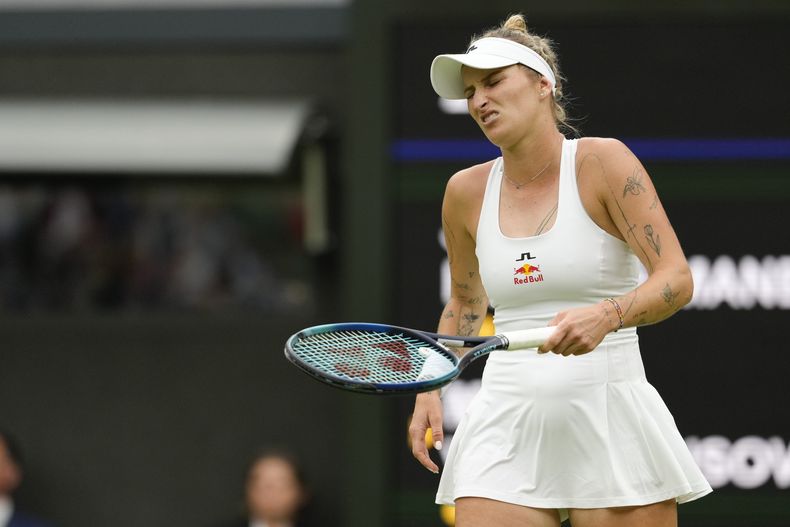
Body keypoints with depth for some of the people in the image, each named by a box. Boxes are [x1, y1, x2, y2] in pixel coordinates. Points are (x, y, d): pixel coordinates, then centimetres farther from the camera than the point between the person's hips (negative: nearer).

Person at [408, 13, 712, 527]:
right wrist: (429, 391, 14)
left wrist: (606, 316, -29)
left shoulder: (603, 162, -5)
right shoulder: (467, 192, 8)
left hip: (611, 423, -3)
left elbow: (677, 279, -11)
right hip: (506, 425, 3)